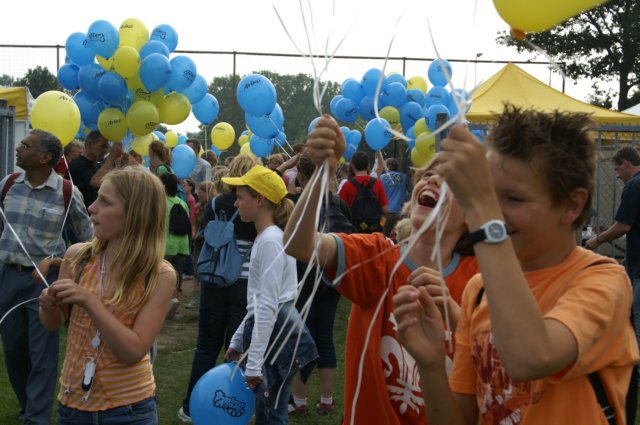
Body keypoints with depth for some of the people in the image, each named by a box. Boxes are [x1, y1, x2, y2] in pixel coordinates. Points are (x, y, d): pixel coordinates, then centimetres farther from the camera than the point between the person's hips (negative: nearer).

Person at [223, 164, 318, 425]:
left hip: (277, 334, -10)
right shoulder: (266, 237, 15)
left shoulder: (271, 241, -17)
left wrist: (253, 363, -22)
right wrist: (238, 341, 22)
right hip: (270, 329, 10)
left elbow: (268, 306, -22)